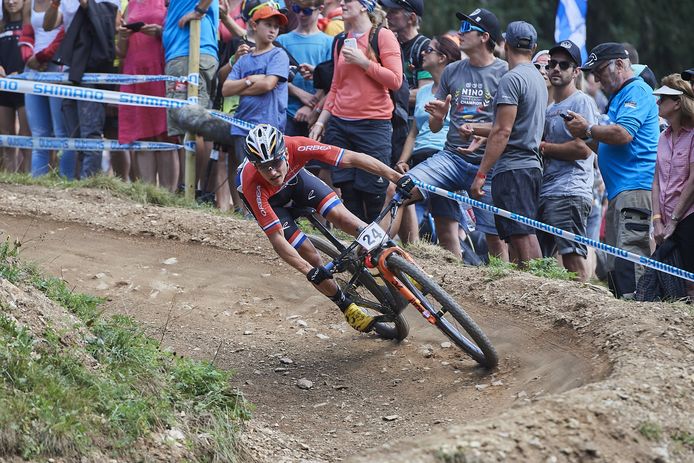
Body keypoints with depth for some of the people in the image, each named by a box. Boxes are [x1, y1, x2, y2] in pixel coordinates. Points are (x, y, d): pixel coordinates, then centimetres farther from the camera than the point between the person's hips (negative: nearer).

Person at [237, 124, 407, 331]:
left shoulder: (296, 147, -39)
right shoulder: (253, 185, -42)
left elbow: (351, 158, -37)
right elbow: (277, 239, -38)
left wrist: (396, 177, -39)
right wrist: (310, 272, -47)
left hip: (293, 176, 2)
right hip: (267, 197, -2)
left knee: (340, 215, -17)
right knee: (309, 255, -11)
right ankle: (346, 306, 11)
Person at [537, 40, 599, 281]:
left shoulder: (582, 102, -4)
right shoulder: (549, 109, 24)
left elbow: (583, 148, -15)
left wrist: (544, 147, -6)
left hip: (569, 193, -10)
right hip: (544, 193, 10)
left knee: (573, 257, -17)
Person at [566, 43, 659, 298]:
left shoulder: (637, 91, -4)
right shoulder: (620, 97, 28)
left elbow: (623, 134, -19)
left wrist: (588, 129, -5)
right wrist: (586, 137, 14)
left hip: (635, 189, -11)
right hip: (618, 193, 11)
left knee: (628, 265, -19)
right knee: (615, 268, 6)